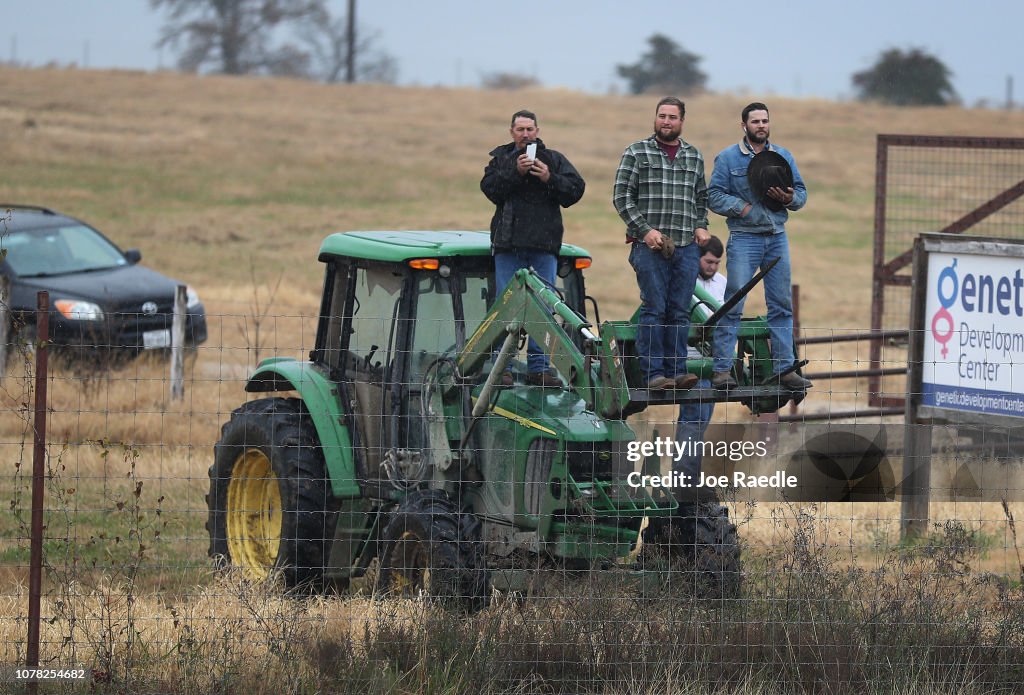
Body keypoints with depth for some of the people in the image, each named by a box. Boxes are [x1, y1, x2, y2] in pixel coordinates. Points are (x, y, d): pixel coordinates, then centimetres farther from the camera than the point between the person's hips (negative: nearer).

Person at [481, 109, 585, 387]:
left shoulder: (554, 160, 10)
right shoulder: (501, 158, 9)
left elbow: (576, 188, 1)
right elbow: (490, 187, -6)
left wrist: (550, 179, -13)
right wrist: (515, 172, -19)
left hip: (544, 245, 1)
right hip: (508, 244, -1)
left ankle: (538, 367, 5)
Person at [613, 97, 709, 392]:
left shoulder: (694, 156, 16)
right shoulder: (637, 153, 3)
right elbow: (621, 196, -2)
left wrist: (701, 226, 7)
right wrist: (645, 230, -11)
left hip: (686, 246, 4)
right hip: (650, 245, -4)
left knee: (680, 312, 3)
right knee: (654, 310, -7)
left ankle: (677, 370, 7)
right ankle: (653, 373, -7)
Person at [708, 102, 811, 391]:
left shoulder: (783, 156, 14)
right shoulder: (728, 158, 1)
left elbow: (801, 191, 14)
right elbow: (714, 195, -4)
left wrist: (790, 198, -8)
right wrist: (743, 207, -15)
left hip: (777, 238, 5)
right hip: (744, 238, -5)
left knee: (782, 305, 6)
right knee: (733, 305, -9)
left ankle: (784, 368, 10)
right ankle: (721, 369, -7)